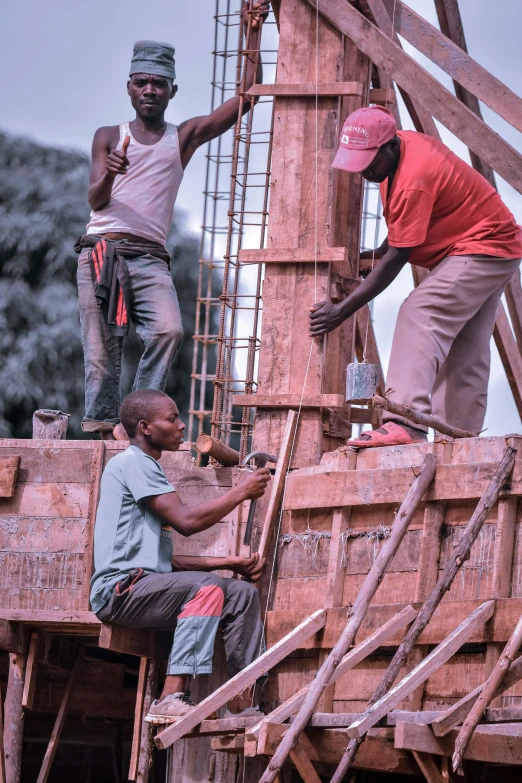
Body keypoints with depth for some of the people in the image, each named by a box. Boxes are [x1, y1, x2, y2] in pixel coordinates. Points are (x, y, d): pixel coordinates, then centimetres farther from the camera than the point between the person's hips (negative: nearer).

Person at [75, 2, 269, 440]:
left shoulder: (186, 137, 14)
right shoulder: (109, 138, 14)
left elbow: (248, 96, 8)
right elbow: (96, 201, 1)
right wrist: (108, 176, -23)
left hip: (150, 256, 0)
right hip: (102, 249, 0)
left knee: (169, 330, -23)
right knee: (102, 346, -7)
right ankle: (103, 426, -2)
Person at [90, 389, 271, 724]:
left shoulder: (147, 468, 24)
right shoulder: (131, 462, -7)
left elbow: (167, 559, 19)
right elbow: (185, 521, -19)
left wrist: (230, 563, 8)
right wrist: (242, 492, -8)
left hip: (147, 588, 10)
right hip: (120, 589, -10)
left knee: (243, 593, 1)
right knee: (207, 586, -29)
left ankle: (243, 702, -6)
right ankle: (172, 698, -36)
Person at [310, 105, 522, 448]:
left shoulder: (413, 181, -29)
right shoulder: (406, 141, 0)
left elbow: (397, 258, -27)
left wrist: (341, 311, -25)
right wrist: (380, 251, 6)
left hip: (482, 248, -11)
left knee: (420, 316, -25)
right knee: (465, 352, 10)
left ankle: (404, 423, -38)